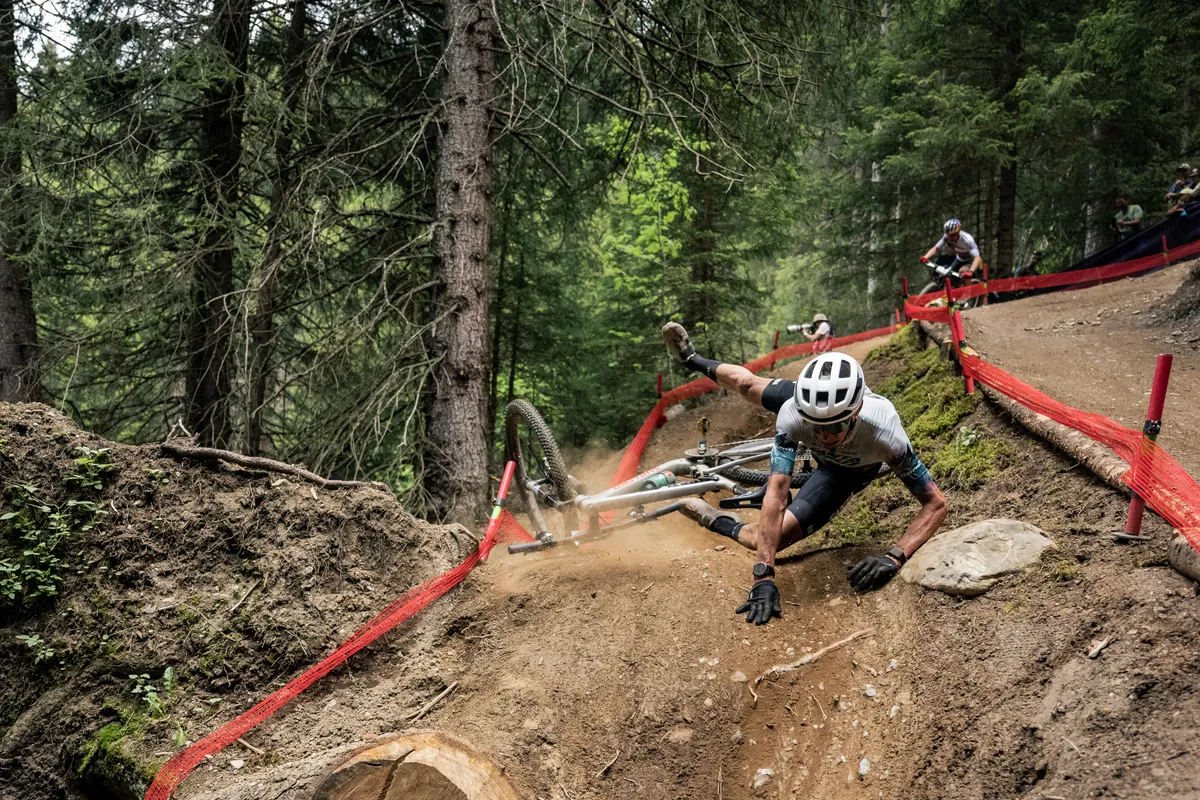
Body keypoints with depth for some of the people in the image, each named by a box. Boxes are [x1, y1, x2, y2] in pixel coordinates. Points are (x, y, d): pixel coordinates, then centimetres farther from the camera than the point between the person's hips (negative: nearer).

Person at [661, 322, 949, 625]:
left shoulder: (885, 434, -48)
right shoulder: (793, 416, -44)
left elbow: (936, 504, -39)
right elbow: (776, 495, -47)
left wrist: (894, 558, -53)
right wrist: (763, 576, -53)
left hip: (850, 471, -1)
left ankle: (718, 521, 19)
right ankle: (693, 360, 53)